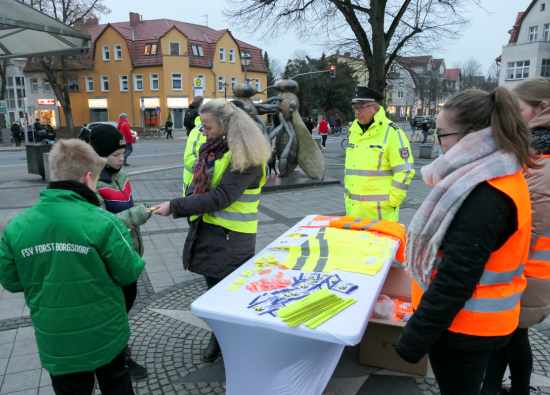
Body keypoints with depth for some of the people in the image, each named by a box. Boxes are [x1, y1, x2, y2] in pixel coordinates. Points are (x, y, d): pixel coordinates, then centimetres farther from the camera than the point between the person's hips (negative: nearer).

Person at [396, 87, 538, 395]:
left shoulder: (484, 197, -27)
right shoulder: (502, 177, 4)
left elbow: (456, 279, -28)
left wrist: (415, 337, -22)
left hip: (464, 327, -9)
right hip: (480, 322, 9)